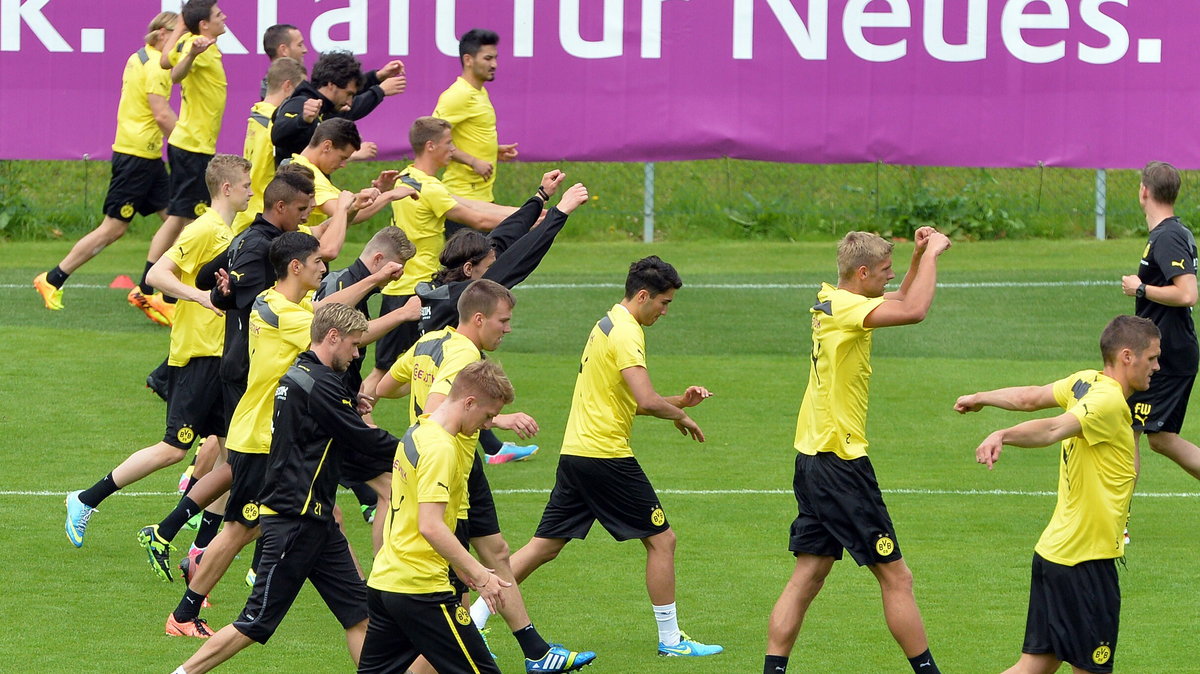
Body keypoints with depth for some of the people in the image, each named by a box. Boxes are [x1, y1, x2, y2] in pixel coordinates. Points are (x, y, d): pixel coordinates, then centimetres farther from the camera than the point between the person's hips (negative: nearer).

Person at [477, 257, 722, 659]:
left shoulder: (609, 324, 17)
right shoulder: (625, 332, -14)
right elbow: (646, 401, -24)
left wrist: (678, 401, 14)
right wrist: (680, 416, -6)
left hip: (575, 452, 9)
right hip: (605, 455, -9)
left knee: (544, 546, 9)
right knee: (661, 539, 2)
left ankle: (474, 619, 3)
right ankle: (670, 639, 7)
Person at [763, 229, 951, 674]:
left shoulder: (829, 302, 11)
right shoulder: (846, 308, -16)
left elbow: (899, 302, 27)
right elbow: (914, 311, -30)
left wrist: (919, 257, 12)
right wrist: (931, 256, -16)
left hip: (812, 457, 10)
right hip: (841, 461, -10)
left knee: (807, 577, 9)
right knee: (896, 578, -2)